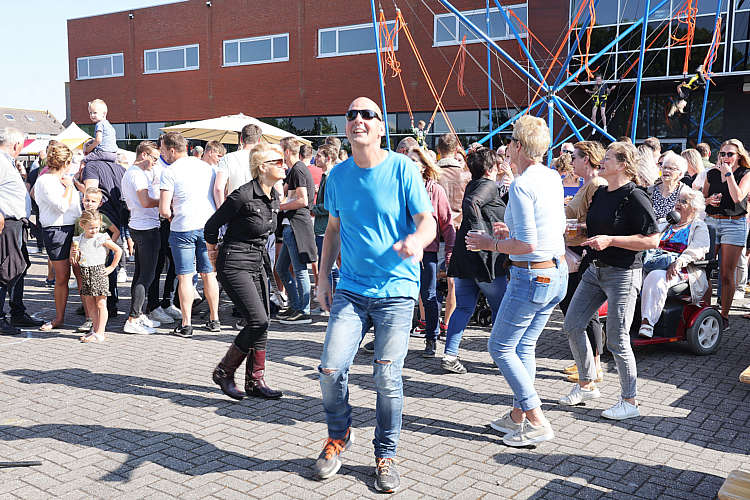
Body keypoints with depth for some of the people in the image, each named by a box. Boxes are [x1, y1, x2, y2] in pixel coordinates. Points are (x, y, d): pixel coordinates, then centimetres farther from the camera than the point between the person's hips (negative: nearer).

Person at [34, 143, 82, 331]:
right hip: (56, 231, -6)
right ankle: (59, 317, 12)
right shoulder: (44, 181, -7)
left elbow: (76, 203, 28)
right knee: (62, 276, -1)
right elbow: (62, 206, -16)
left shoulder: (64, 180, 16)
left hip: (74, 229, 6)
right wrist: (68, 187, -5)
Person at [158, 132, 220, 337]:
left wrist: (171, 216, 9)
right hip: (209, 225, 5)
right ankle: (214, 320, 18)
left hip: (183, 228, -5)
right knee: (209, 274, 12)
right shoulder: (207, 166, 10)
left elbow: (164, 210, -11)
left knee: (185, 277, 1)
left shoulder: (169, 172, -7)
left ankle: (186, 324, 2)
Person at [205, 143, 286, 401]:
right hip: (235, 264, -8)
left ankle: (255, 380, 15)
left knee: (262, 323, 5)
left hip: (259, 263, 8)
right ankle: (224, 371, 3)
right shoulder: (243, 195, -19)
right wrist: (213, 251, 6)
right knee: (258, 320, -15)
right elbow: (211, 226, -8)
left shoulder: (274, 197, 6)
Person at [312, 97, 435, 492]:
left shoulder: (402, 169, -6)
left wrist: (417, 240, -34)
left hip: (396, 290, -3)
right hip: (351, 289, 3)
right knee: (330, 368, -7)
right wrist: (323, 278, 11)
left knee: (387, 377, -3)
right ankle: (338, 436, 23)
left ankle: (385, 455, 20)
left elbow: (427, 220, -11)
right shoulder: (338, 175, 6)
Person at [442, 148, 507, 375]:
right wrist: (484, 234, -27)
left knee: (463, 308, 8)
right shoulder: (489, 185, -8)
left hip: (463, 255, 8)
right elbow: (471, 203, -26)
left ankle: (450, 354, 1)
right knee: (501, 308, 7)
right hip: (485, 257, -8)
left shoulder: (472, 185, 18)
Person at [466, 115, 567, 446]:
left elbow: (527, 244, -23)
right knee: (524, 346, 18)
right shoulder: (553, 178, 8)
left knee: (500, 347, 3)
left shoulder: (521, 185, -19)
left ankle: (537, 422, 3)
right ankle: (517, 416, 26)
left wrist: (492, 245, -8)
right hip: (558, 272, 9)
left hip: (531, 276, -9)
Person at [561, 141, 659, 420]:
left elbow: (652, 240, -19)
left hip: (623, 274, -8)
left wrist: (611, 240, -23)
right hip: (595, 270, 9)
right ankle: (586, 385, 27)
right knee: (572, 326, 10)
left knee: (617, 340, -3)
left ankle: (630, 402, 14)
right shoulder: (599, 194, 10)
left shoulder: (635, 198, -15)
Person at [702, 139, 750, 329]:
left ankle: (724, 315, 4)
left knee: (727, 273, -3)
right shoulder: (711, 174, 12)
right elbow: (702, 198, 17)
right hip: (711, 222, 3)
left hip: (734, 224, -3)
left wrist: (728, 174, -11)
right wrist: (709, 200, -5)